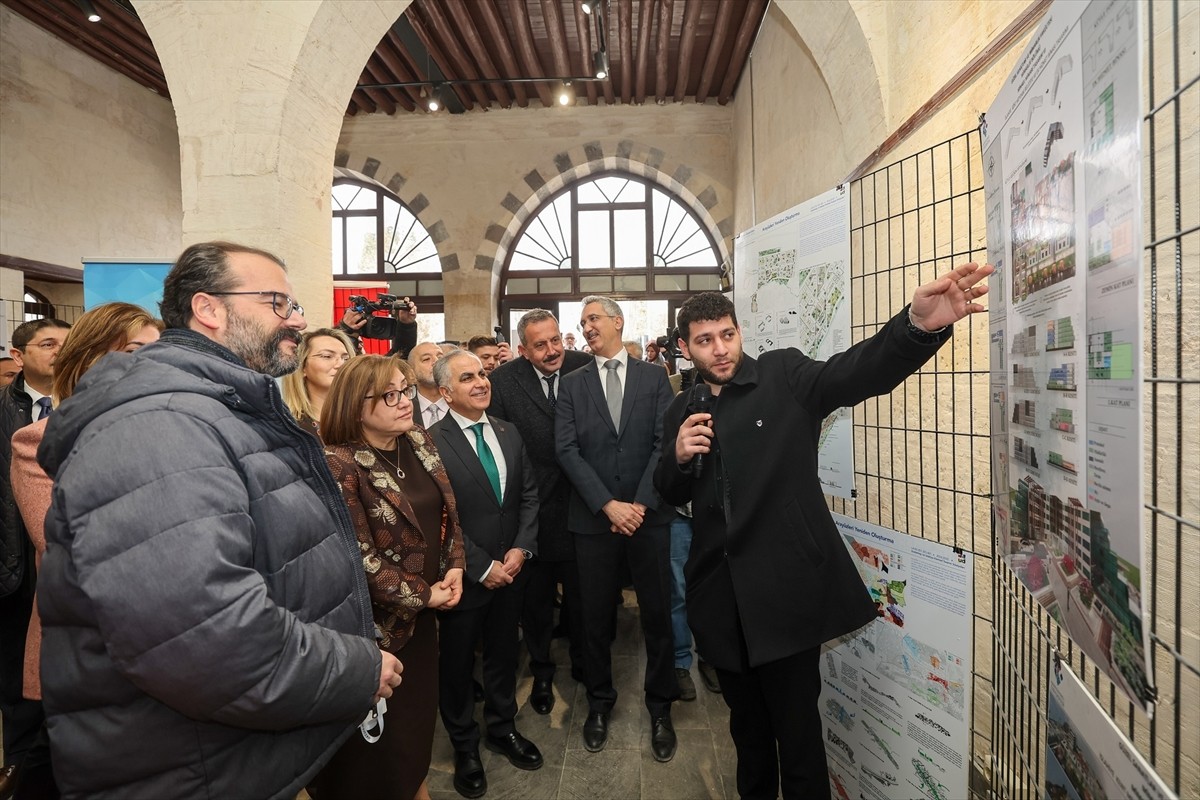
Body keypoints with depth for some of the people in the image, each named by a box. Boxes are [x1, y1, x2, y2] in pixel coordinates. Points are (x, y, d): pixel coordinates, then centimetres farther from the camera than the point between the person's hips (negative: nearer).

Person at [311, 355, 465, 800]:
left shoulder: (420, 443, 0)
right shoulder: (339, 464, -22)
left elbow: (448, 511, 7)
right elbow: (358, 558, -22)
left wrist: (454, 568, -5)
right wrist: (421, 595, -14)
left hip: (423, 612, 7)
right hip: (378, 619, -7)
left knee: (420, 708, 24)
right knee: (380, 733, 12)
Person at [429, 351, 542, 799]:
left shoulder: (509, 433, 3)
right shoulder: (431, 442, -17)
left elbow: (529, 494, 5)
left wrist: (521, 548, -7)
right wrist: (482, 567, -15)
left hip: (511, 570, 5)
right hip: (465, 575, -5)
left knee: (504, 654, 21)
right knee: (457, 664, 16)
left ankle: (502, 729, 44)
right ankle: (464, 746, 39)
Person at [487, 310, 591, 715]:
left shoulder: (585, 368, -6)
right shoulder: (503, 381, -10)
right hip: (533, 509, -1)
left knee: (580, 592, 18)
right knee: (536, 596, 17)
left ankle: (583, 662, 43)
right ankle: (541, 672, 41)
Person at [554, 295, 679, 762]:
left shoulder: (654, 377, 4)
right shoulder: (573, 384, 5)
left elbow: (664, 442, -4)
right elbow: (567, 450, -4)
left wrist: (641, 503, -12)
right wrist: (609, 505, -13)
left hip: (649, 515, 0)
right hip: (593, 518, 1)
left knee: (657, 614, 10)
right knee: (596, 617, 11)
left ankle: (660, 708, 30)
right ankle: (599, 702, 34)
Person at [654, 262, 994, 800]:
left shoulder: (784, 375, -5)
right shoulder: (682, 409, 7)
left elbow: (855, 371, -23)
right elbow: (672, 495, 12)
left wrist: (919, 324, -42)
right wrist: (679, 456, -11)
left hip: (786, 587, -4)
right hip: (721, 594, 5)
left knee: (797, 728, 8)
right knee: (746, 724, 23)